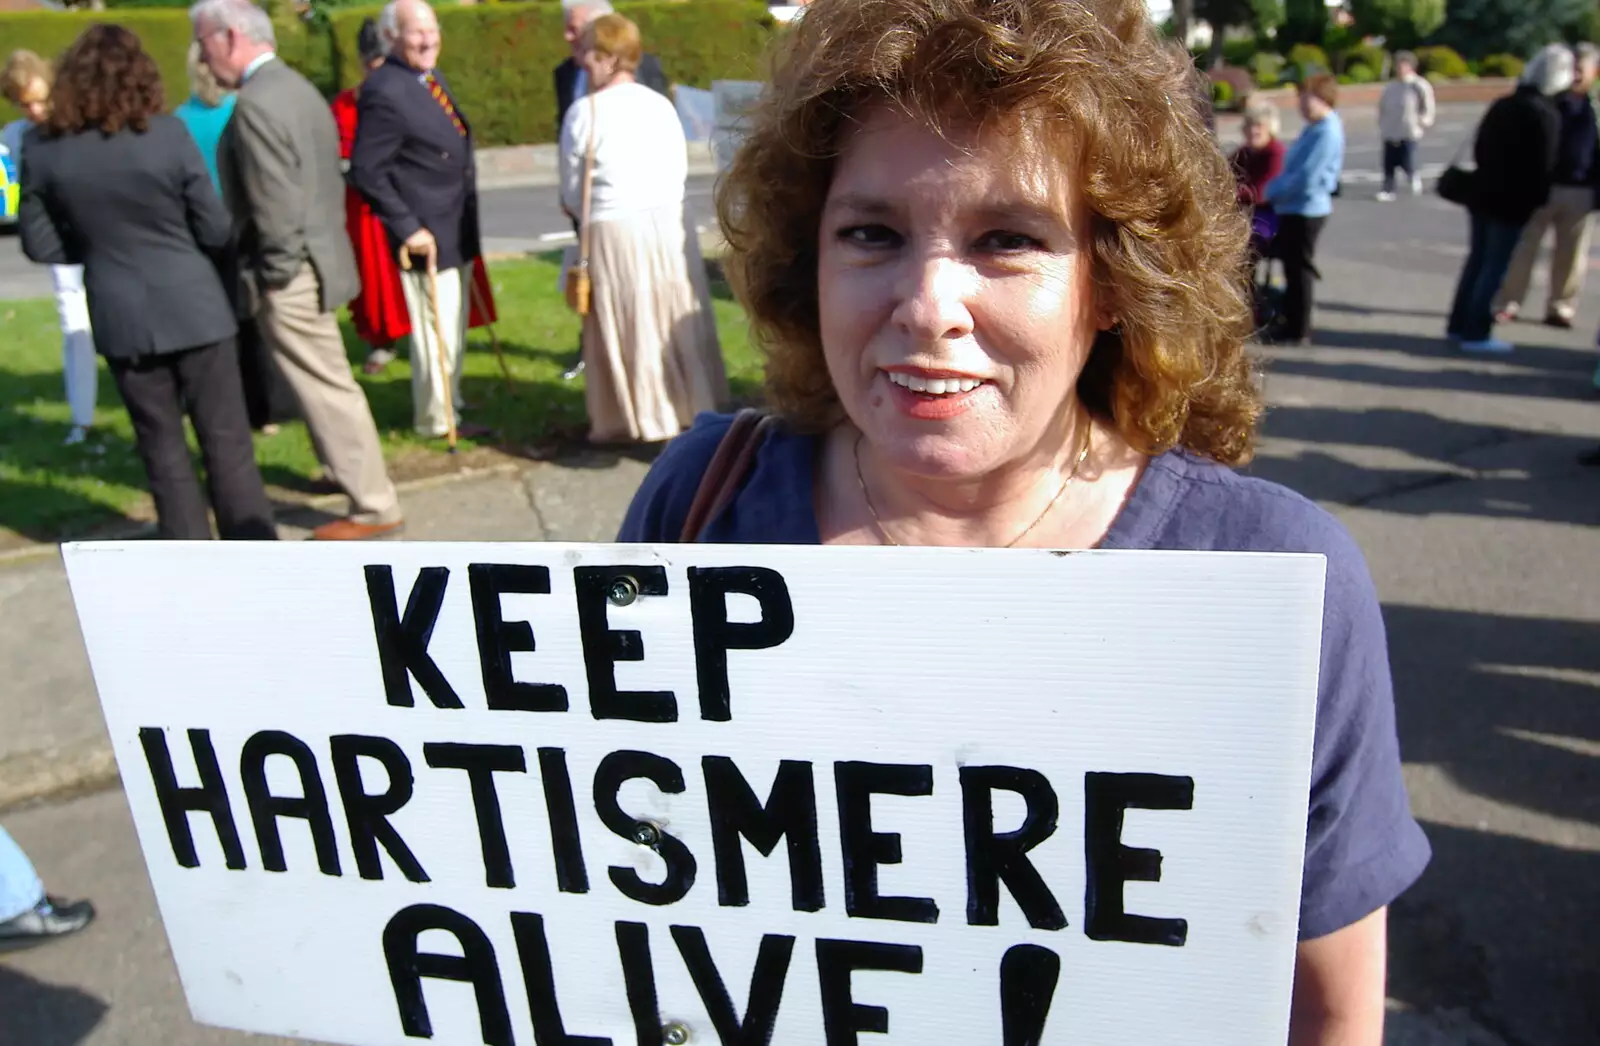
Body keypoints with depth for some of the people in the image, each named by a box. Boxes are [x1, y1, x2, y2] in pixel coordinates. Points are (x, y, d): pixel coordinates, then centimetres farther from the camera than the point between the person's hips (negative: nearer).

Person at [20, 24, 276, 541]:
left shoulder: (44, 148, -3)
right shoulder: (167, 133, -10)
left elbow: (41, 244, 3)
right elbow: (216, 230, -7)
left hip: (121, 317, 3)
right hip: (190, 307, -2)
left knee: (162, 447, 13)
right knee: (226, 440, 5)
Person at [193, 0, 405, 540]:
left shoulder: (255, 103, -19)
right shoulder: (296, 86, 11)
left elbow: (275, 203, -24)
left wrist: (275, 272, -14)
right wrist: (289, 263, 16)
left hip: (290, 278, -10)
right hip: (316, 259, 10)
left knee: (328, 388, -2)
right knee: (324, 383, 22)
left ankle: (374, 507, 6)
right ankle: (346, 469, 38)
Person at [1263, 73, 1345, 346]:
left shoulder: (1327, 132, -19)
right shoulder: (1315, 129, 12)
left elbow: (1307, 177, -24)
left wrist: (1272, 190, -14)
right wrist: (1276, 188, 5)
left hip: (1306, 209, -10)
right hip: (1294, 208, 10)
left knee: (1298, 269, -2)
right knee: (1291, 267, 17)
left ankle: (1298, 330, 7)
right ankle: (1292, 323, 28)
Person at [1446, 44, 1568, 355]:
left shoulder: (1502, 105, 8)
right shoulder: (1547, 115, -14)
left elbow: (1479, 148, 13)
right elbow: (1544, 166, -14)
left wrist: (1491, 175, 17)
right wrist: (1538, 198, 0)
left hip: (1482, 195, 7)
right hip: (1513, 203, -7)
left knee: (1477, 260, 15)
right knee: (1496, 268, -2)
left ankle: (1459, 325, 19)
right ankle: (1475, 334, 0)